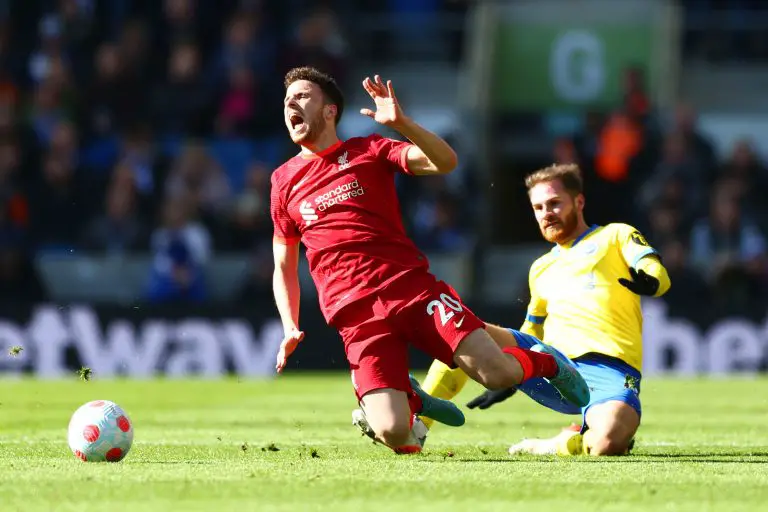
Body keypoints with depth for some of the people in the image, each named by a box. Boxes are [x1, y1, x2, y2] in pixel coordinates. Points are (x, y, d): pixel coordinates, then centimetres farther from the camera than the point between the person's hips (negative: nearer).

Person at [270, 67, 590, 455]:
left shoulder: (368, 150, 9)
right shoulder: (284, 182, 15)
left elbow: (445, 162, -6)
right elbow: (284, 268, 23)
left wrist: (400, 122, -22)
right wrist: (290, 329, 7)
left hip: (412, 287, -1)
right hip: (356, 316, 1)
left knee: (497, 373, -19)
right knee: (394, 435, -20)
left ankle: (545, 362, 17)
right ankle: (411, 399, 18)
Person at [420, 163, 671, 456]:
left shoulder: (616, 236, 12)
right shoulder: (541, 268, 28)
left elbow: (660, 277, -6)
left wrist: (649, 283, -30)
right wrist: (508, 382, 28)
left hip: (610, 369, -5)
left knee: (608, 443, -38)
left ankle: (560, 445, -6)